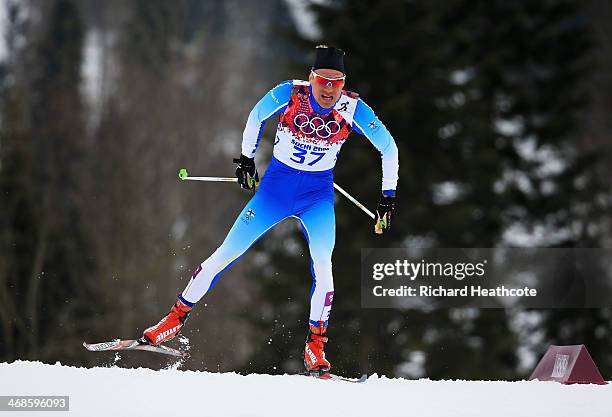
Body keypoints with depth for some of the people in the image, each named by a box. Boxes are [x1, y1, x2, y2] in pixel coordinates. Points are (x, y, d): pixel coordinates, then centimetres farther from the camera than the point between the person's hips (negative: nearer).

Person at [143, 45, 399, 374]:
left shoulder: (353, 109, -16)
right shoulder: (289, 94, -18)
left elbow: (388, 147, -4)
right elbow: (256, 117, 3)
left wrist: (388, 197, -5)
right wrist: (247, 158, 10)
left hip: (318, 195, 0)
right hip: (276, 186, 0)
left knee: (322, 266, -21)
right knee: (225, 254, -1)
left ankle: (315, 344, -9)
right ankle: (178, 315, 14)